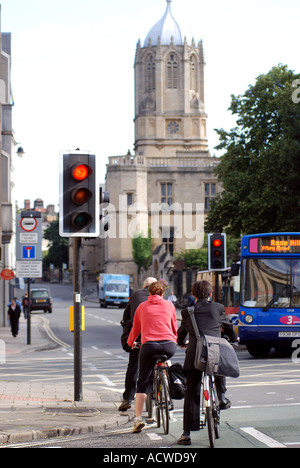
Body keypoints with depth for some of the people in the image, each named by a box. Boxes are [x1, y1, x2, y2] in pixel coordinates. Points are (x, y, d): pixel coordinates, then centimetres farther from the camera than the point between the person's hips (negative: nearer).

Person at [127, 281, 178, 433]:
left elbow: (135, 329, 26)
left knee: (142, 383, 2)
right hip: (169, 346, 1)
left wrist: (130, 342, 45)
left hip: (149, 345, -1)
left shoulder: (142, 307, 17)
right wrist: (176, 341, 45)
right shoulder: (169, 305, 16)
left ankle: (138, 418, -9)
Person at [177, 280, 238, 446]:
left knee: (191, 394, 2)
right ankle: (222, 397, 27)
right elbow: (228, 326, 26)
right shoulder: (217, 308, 11)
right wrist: (234, 339, 48)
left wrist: (182, 343, 49)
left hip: (194, 356, 0)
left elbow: (181, 334, 25)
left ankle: (187, 433, -1)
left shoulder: (187, 312, 12)